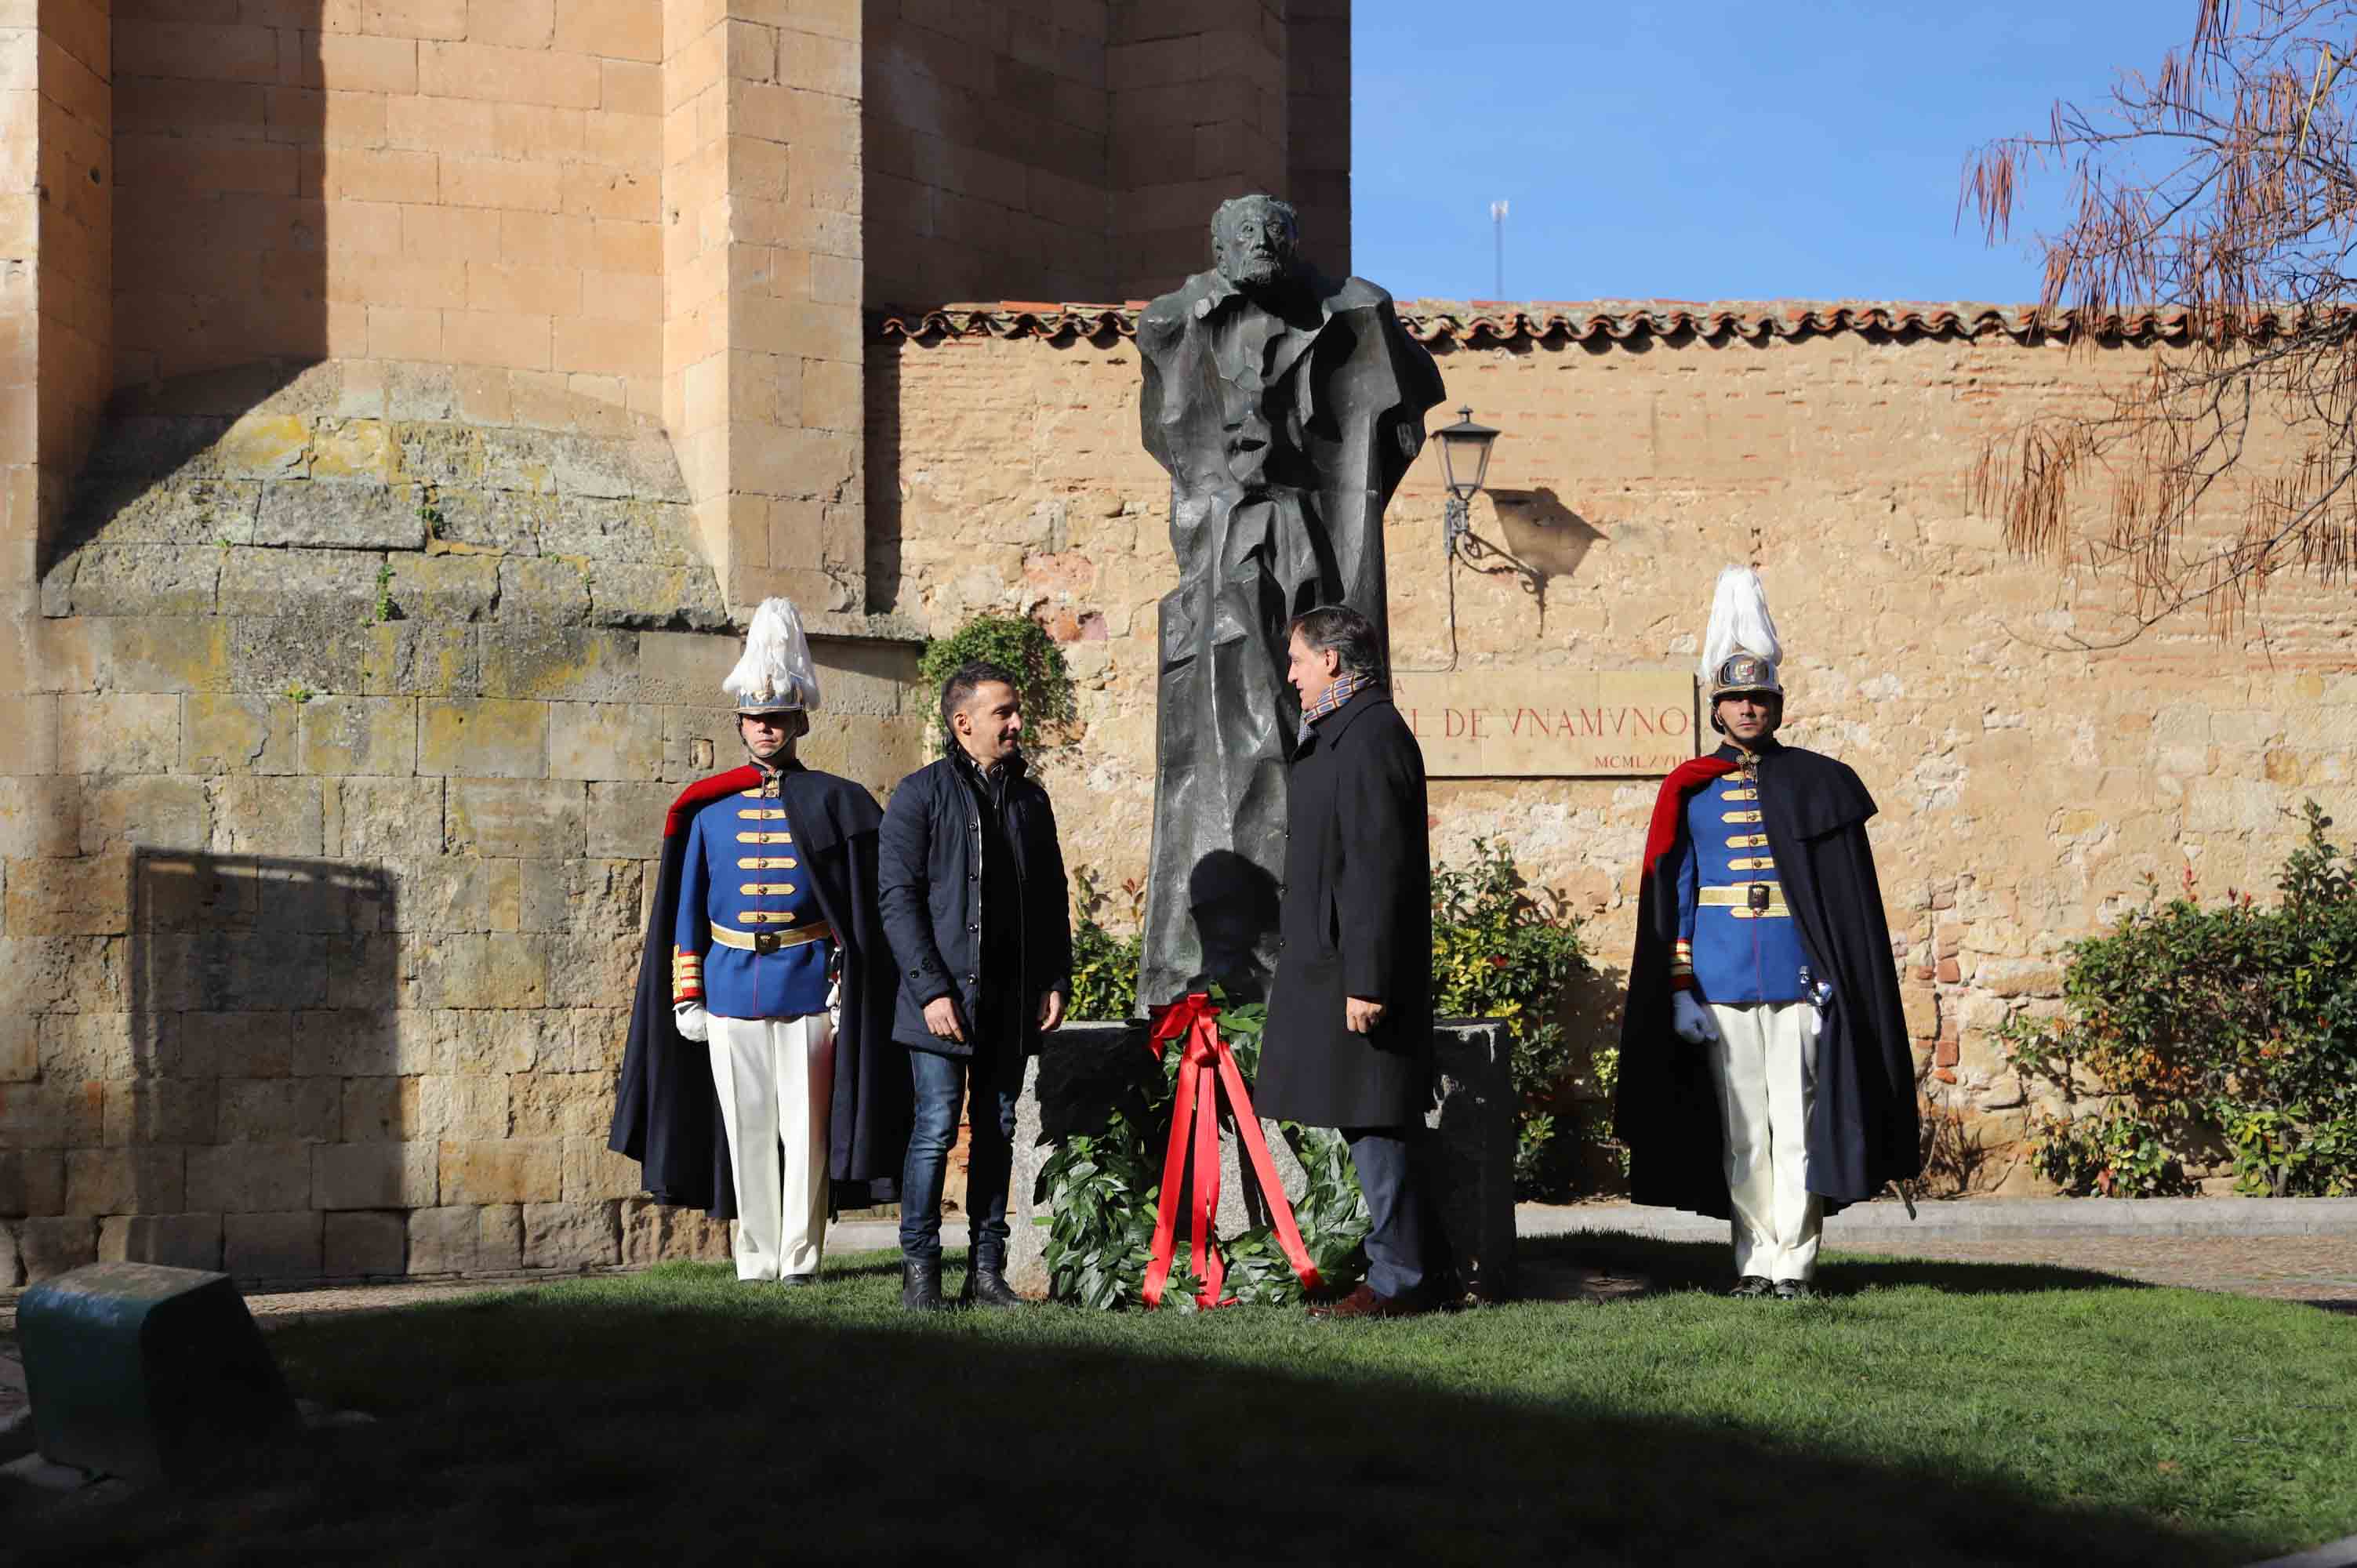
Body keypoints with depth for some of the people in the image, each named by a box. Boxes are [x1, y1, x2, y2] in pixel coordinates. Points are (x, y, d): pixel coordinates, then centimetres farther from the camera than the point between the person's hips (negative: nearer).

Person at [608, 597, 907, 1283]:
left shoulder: (832, 804, 3)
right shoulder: (708, 808, 8)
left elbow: (859, 905, 3)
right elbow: (686, 907, 10)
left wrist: (846, 988, -3)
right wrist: (686, 997, 4)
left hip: (809, 988, -2)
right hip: (730, 988, 2)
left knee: (806, 1129, -2)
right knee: (746, 1132, 5)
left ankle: (801, 1260, 5)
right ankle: (756, 1264, 12)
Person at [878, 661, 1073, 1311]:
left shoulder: (1030, 798, 15)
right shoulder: (922, 794, -3)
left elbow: (1053, 897, 19)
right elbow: (897, 897, -8)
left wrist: (1056, 981, 8)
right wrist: (931, 989, -14)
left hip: (1014, 1002, 5)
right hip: (946, 996, -5)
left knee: (999, 1131, 7)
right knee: (936, 1129, -7)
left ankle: (987, 1268, 12)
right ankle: (920, 1269, 1)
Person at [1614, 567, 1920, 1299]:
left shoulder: (1817, 785, 5)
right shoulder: (1689, 792, 6)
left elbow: (1851, 896, 4)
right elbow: (1674, 898, 6)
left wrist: (1841, 979, -4)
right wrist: (1682, 989, 0)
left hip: (1798, 974, -1)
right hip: (1723, 978, 1)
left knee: (1798, 1119, -2)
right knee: (1741, 1126, 4)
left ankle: (1794, 1261, 3)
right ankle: (1756, 1259, 11)